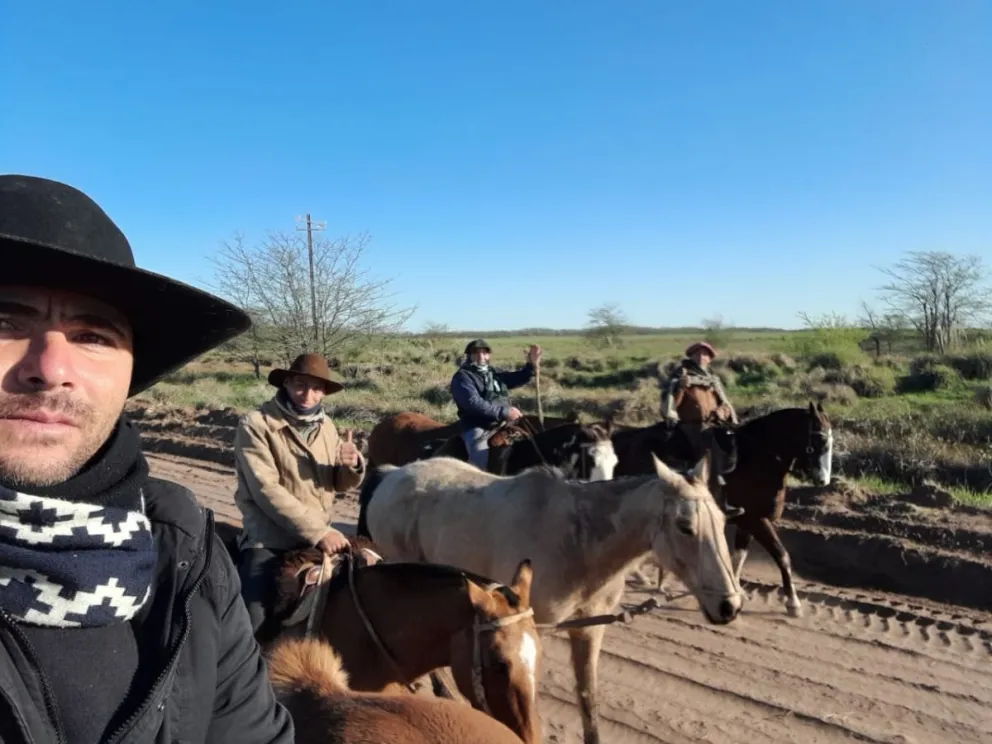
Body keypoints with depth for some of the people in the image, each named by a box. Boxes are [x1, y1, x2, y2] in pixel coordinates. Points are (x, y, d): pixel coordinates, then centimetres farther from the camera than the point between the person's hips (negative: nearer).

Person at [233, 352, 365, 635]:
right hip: (269, 543, -5)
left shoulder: (326, 427, 8)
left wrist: (353, 465, -12)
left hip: (318, 539, 5)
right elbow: (266, 490, -20)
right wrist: (319, 532, -25)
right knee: (254, 629, -9)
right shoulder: (256, 425, -11)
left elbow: (342, 484, 13)